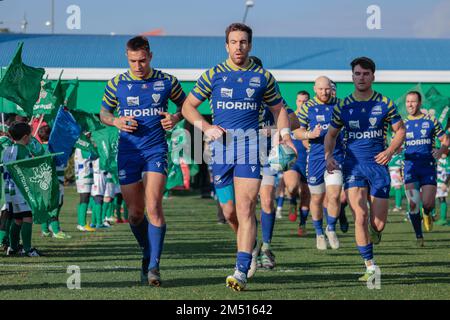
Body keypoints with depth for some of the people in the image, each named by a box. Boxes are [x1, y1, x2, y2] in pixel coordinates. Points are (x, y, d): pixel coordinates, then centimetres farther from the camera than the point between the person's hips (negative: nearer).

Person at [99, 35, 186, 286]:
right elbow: (104, 113, 15)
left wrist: (175, 118, -5)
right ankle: (148, 254, 30)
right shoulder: (116, 84, 3)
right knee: (135, 212, 5)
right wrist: (116, 121, -6)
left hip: (156, 150, -2)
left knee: (154, 206, -17)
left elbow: (185, 104, 16)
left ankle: (153, 265, -14)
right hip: (128, 152, 2)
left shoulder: (167, 82, 1)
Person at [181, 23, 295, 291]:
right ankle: (252, 246, 36)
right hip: (220, 147, 2)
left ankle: (242, 271, -18)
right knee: (229, 211, 6)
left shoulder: (263, 77, 7)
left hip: (250, 145, -2)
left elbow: (278, 109, 19)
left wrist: (285, 134, 2)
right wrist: (206, 127, -5)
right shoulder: (213, 75, 7)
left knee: (245, 208, -14)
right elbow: (188, 106, 11)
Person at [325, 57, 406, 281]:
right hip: (353, 165, 0)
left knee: (378, 224, 0)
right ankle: (370, 267, -8)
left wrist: (390, 150, -8)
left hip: (378, 164, 0)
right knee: (360, 216, -16)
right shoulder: (343, 107, 4)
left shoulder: (385, 104, 2)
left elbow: (400, 130, 10)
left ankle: (372, 234, 38)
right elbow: (331, 134, 15)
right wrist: (328, 155, -2)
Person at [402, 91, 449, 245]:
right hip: (410, 167, 1)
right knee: (413, 203, -11)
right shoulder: (402, 124, 9)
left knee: (428, 203, -11)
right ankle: (419, 236, 2)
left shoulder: (431, 121, 4)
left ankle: (427, 214, 27)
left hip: (428, 166, -1)